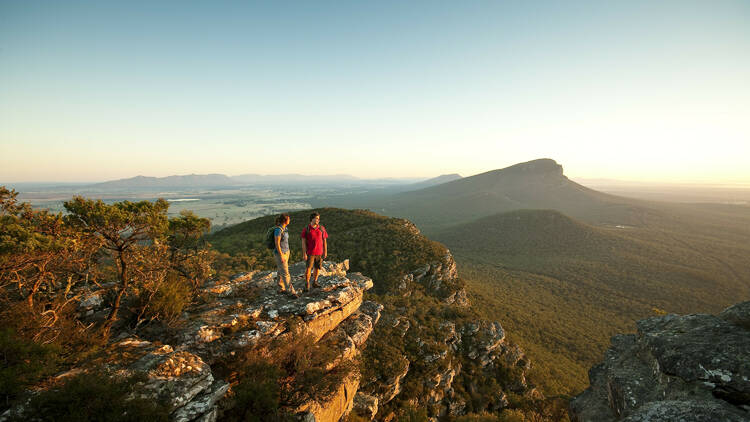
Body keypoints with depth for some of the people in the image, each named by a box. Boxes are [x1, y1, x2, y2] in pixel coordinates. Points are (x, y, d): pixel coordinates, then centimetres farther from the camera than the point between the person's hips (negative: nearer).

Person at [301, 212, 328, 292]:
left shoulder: (321, 228, 1)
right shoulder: (306, 229, -6)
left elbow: (324, 240, 5)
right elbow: (303, 242, -5)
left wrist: (325, 252, 3)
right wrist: (304, 254, -10)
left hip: (319, 252, 3)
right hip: (310, 253, -3)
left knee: (317, 268, 11)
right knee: (308, 268, -2)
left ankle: (315, 282, 27)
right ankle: (307, 285, 9)